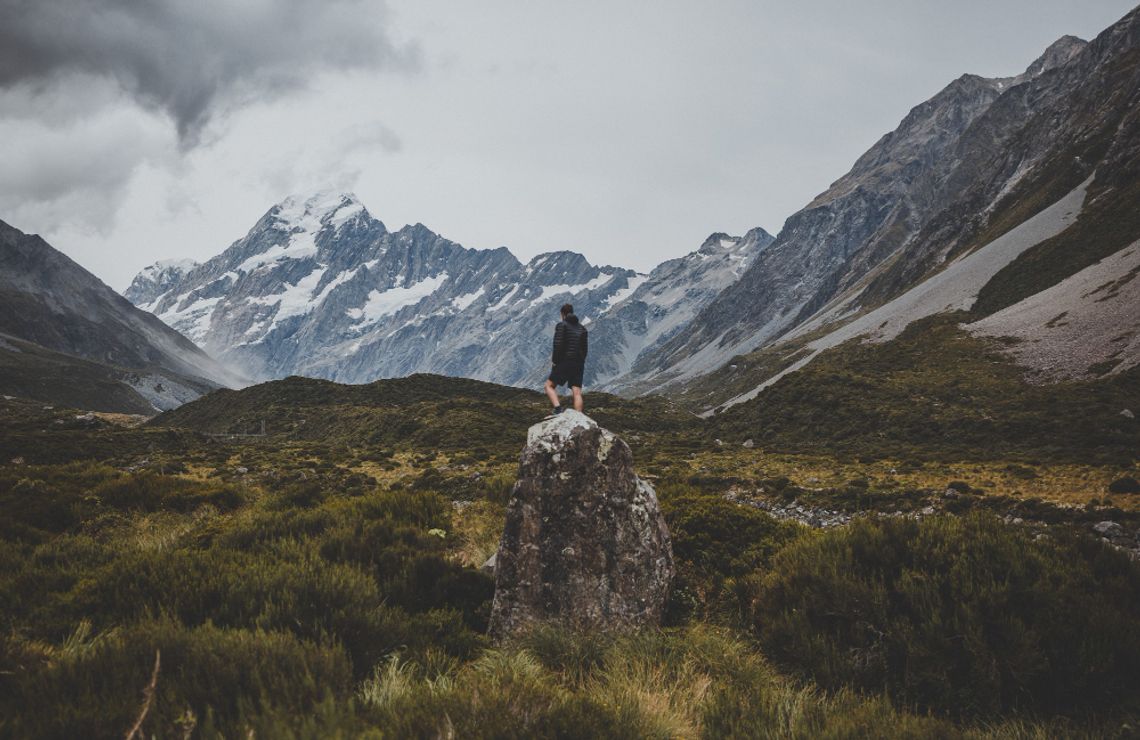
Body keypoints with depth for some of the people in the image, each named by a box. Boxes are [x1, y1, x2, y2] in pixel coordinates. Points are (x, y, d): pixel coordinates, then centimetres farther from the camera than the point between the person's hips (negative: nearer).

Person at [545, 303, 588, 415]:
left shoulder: (561, 325, -4)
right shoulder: (582, 328, 14)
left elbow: (558, 345, -13)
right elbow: (585, 349, 13)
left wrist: (554, 361, -4)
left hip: (564, 363, -5)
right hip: (579, 364, 5)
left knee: (549, 386, 7)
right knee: (577, 393, 0)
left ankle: (558, 407, -16)